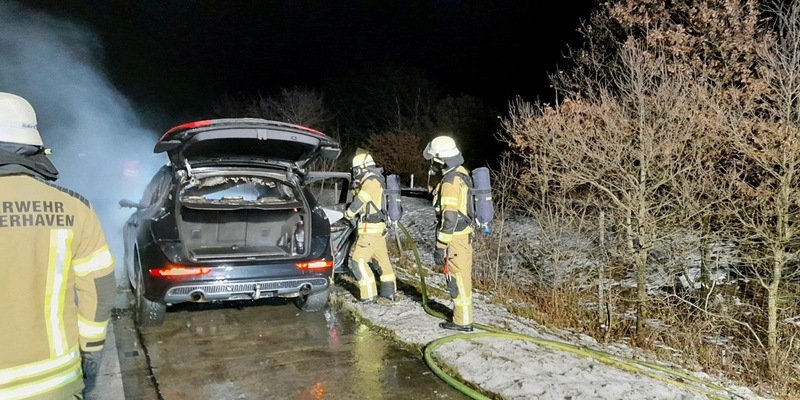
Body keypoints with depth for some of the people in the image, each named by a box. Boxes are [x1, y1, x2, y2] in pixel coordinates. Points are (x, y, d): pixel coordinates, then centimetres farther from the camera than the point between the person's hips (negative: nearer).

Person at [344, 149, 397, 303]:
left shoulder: (371, 181, -15)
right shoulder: (376, 180, 16)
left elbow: (358, 202, -17)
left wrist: (347, 214, -2)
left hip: (370, 229, -10)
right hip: (379, 227, 10)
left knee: (359, 261, -6)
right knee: (381, 259, 15)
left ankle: (369, 295, -5)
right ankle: (389, 290, 23)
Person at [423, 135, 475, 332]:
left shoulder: (450, 182, -22)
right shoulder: (460, 173, 8)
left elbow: (449, 218, -26)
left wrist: (440, 246, -21)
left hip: (455, 238, -10)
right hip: (464, 234, 10)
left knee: (458, 279, 0)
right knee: (461, 277, 20)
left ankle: (463, 321, 9)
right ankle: (462, 314, 34)